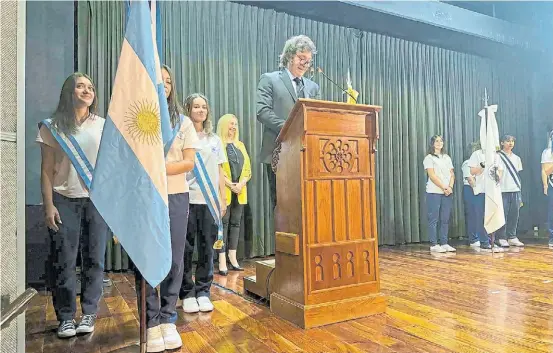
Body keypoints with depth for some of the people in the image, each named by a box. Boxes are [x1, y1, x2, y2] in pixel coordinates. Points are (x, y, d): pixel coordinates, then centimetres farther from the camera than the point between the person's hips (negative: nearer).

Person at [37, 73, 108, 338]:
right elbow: (47, 170, 3)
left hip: (97, 200, 1)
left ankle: (89, 314, 15)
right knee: (64, 261, 0)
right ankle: (66, 317, 15)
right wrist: (48, 205, -5)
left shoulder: (103, 126, 7)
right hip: (64, 201, 0)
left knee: (94, 259, 2)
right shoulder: (52, 127, 5)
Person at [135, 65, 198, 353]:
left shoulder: (182, 122, 10)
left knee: (174, 260, 3)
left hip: (176, 196, 1)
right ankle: (151, 322, 13)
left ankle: (167, 319, 16)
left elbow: (189, 162, 2)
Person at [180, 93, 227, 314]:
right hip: (187, 199, -3)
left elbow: (220, 171, 14)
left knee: (207, 248, 5)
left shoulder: (214, 139, 15)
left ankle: (203, 292, 17)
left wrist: (222, 199, 9)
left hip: (210, 200, 3)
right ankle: (187, 293, 14)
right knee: (186, 248, 1)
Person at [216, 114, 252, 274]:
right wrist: (230, 184, -16)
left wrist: (241, 183, -4)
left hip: (239, 191, 6)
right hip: (223, 191, -6)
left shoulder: (240, 145, 18)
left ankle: (233, 259, 14)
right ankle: (222, 262, -2)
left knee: (235, 223, 7)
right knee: (223, 223, -6)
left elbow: (248, 168, 13)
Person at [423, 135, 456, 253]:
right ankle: (434, 245, -1)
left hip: (448, 193, 5)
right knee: (434, 219, -4)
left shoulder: (447, 158, 17)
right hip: (434, 192, -5)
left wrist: (450, 187, -5)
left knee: (445, 219, 6)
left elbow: (452, 174, 12)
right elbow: (432, 176, -9)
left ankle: (444, 243, 12)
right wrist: (444, 188, -12)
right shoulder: (429, 158, 0)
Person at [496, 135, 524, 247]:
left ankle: (512, 237, 14)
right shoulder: (497, 157, -1)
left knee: (514, 215, 5)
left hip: (515, 190, 5)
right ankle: (502, 238, 3)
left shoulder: (516, 158, 16)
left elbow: (518, 175, 16)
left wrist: (520, 194, 13)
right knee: (503, 215, -5)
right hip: (503, 191, -5)